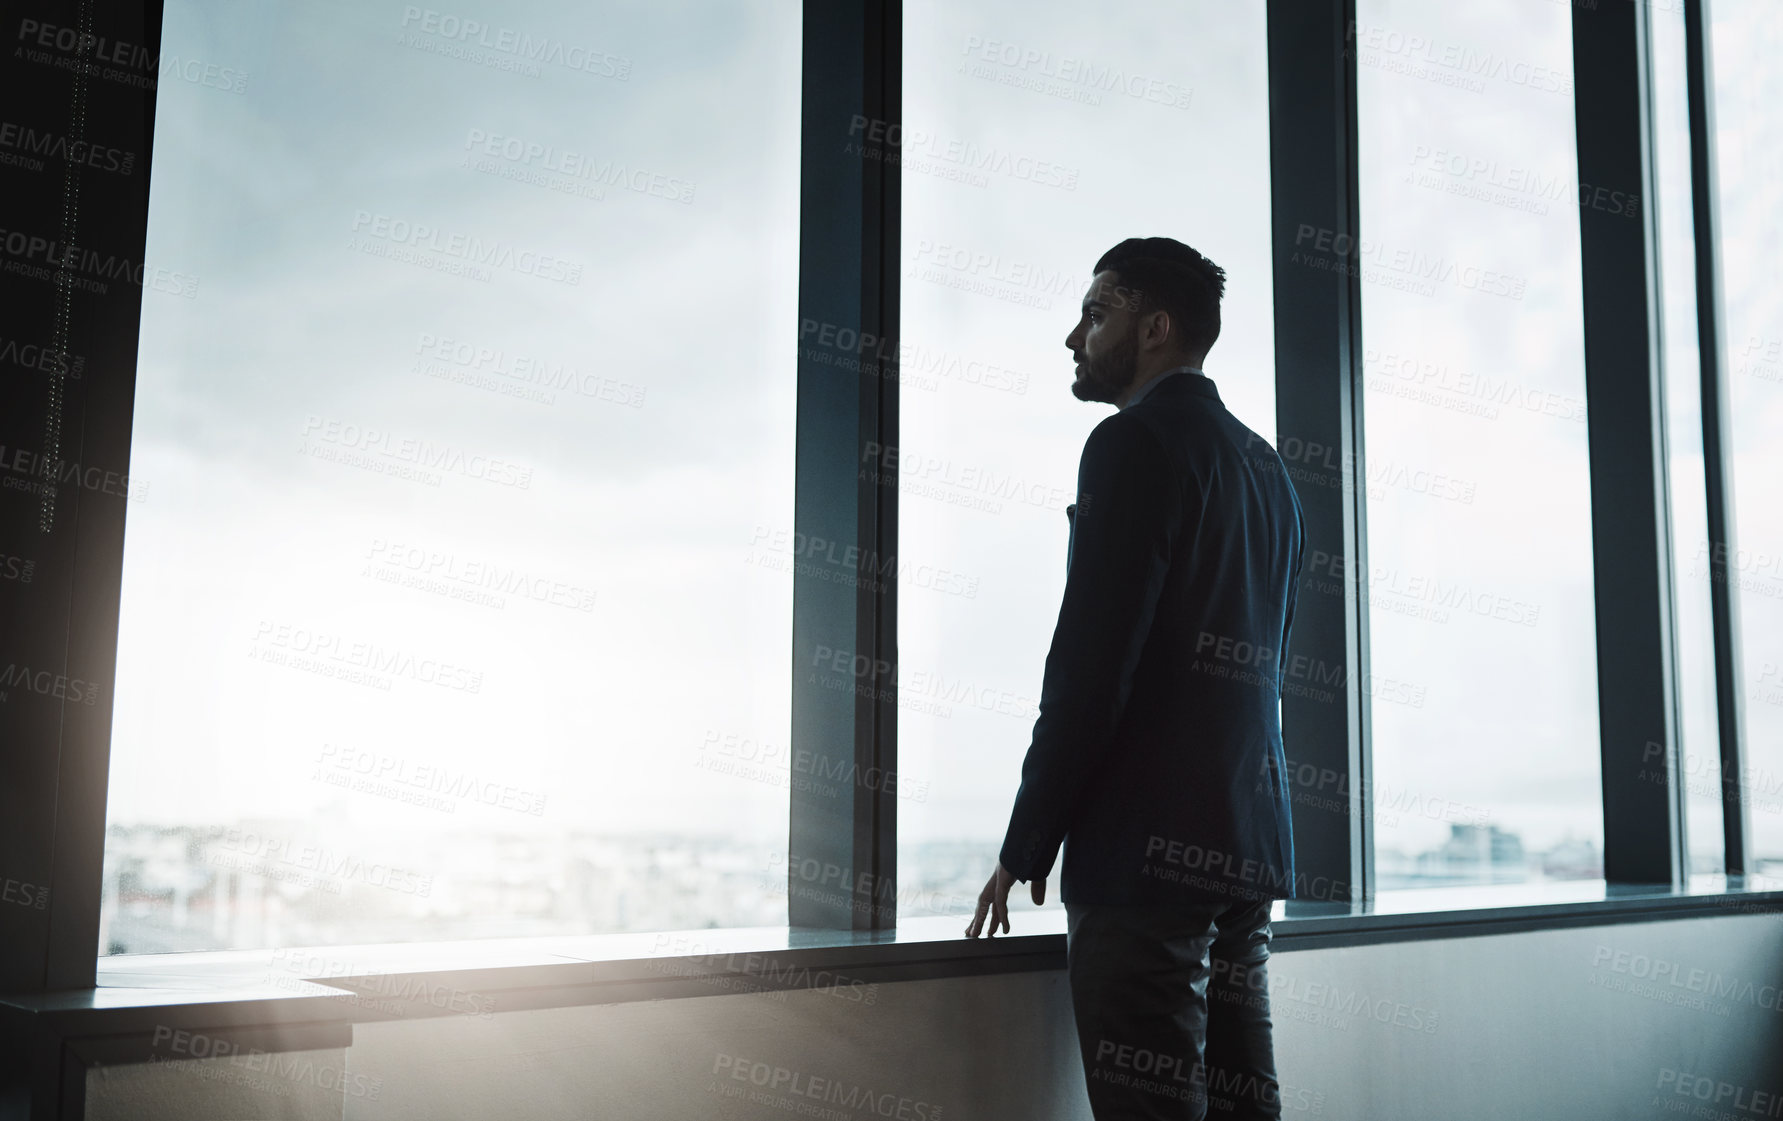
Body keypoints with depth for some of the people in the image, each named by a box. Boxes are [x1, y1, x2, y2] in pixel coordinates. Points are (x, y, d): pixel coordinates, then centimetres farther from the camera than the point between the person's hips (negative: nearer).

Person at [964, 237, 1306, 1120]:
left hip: (1146, 849, -9)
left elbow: (1089, 660, -16)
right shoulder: (1264, 466, 18)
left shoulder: (1136, 442, -9)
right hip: (1249, 848, 9)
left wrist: (1026, 846, -10)